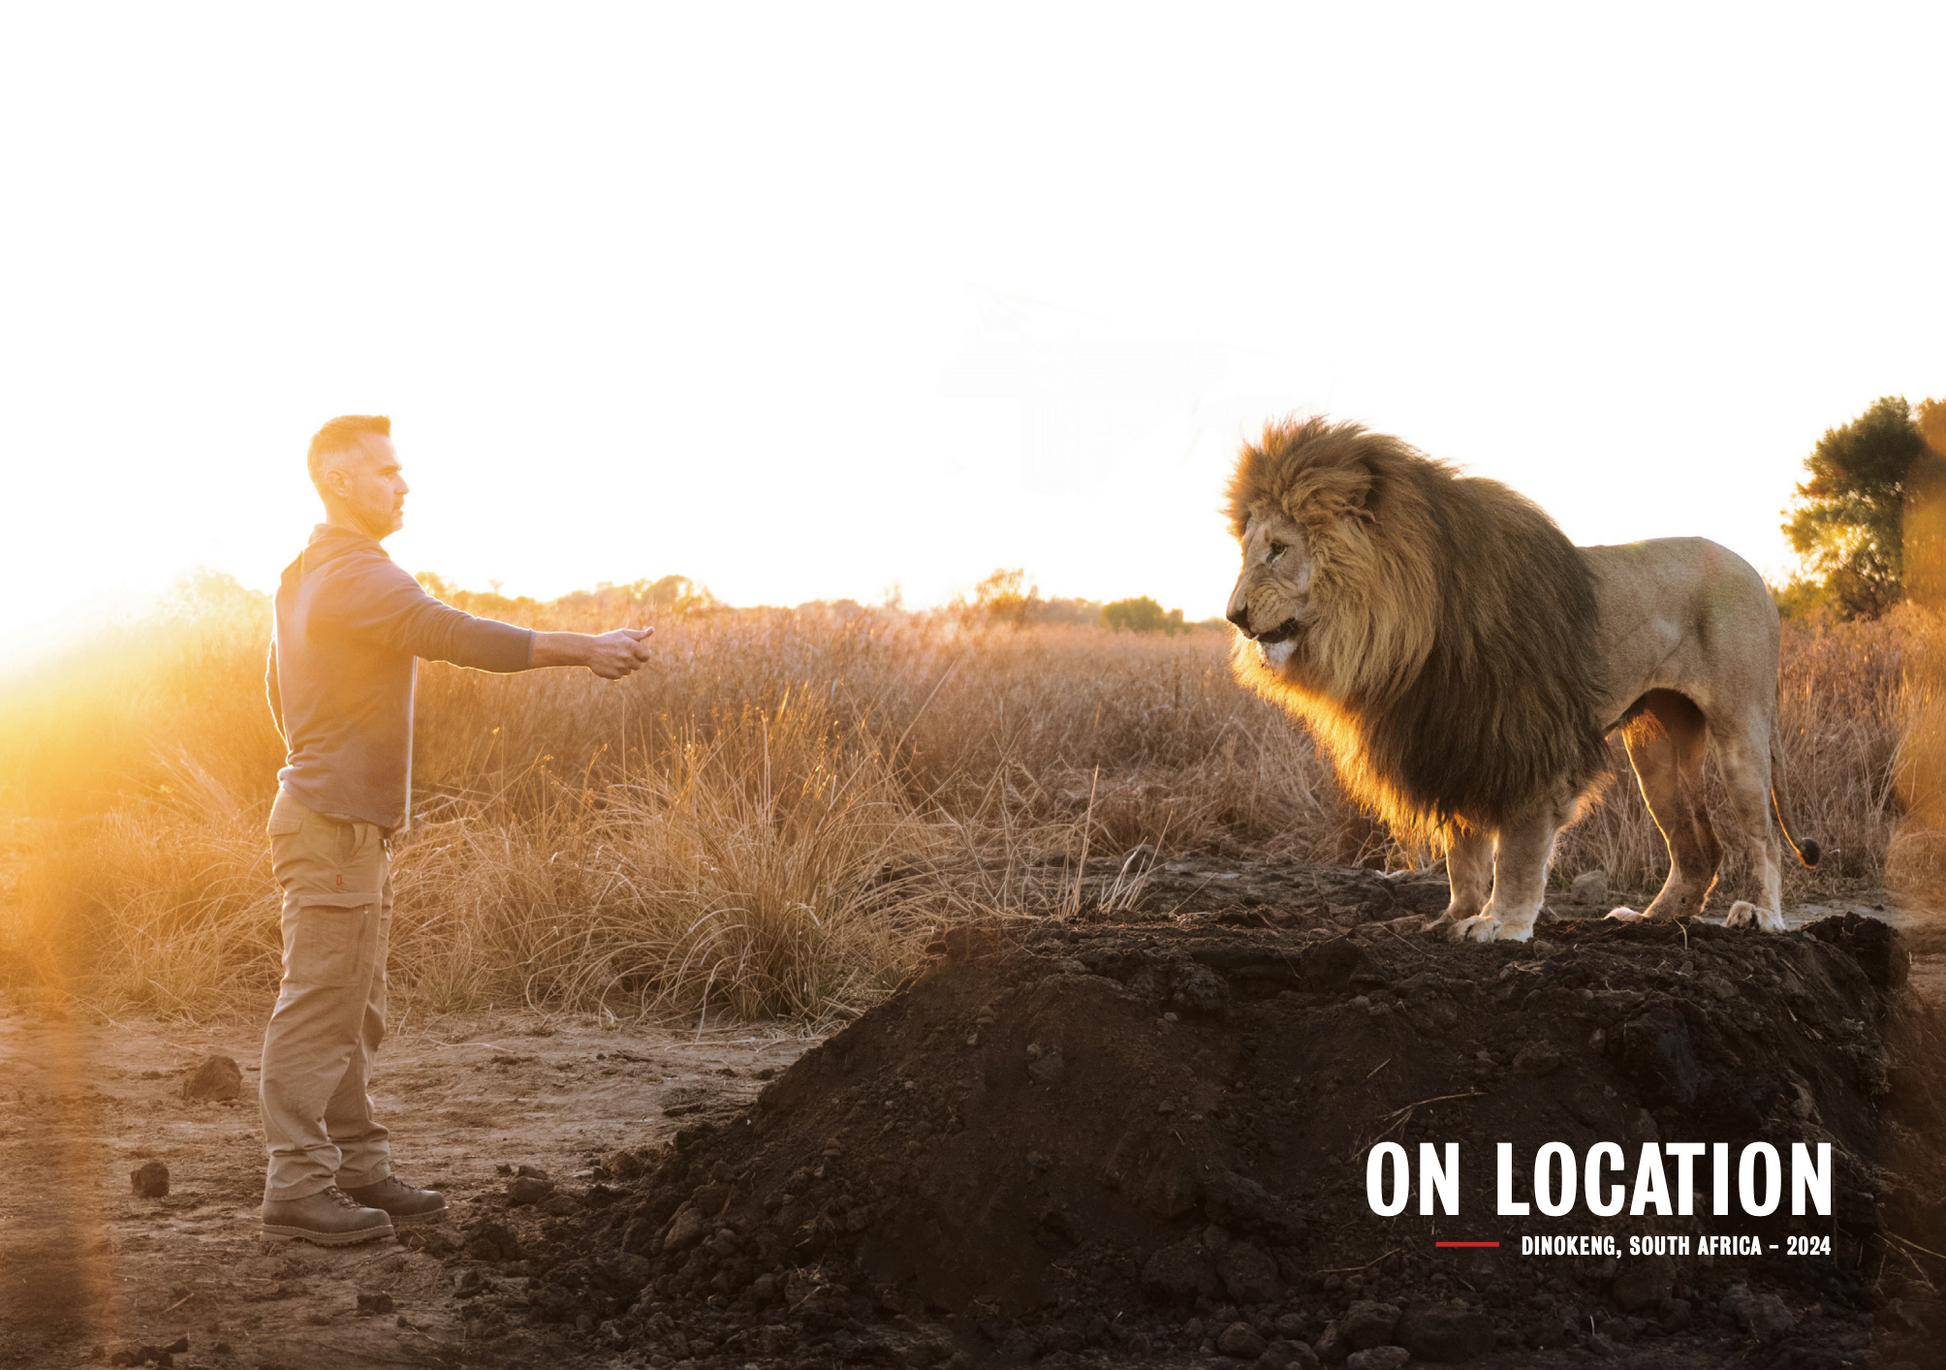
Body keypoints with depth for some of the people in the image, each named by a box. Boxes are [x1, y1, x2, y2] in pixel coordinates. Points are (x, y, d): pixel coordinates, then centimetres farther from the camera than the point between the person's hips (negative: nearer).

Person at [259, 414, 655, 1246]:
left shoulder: (307, 574, 18)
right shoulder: (353, 574, -16)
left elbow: (279, 687, 28)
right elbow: (456, 635, -28)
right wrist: (586, 650, -29)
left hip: (336, 816, 11)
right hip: (335, 825, -11)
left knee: (352, 1014, 13)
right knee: (318, 1010, -7)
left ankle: (357, 1169, 18)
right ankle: (297, 1186, -3)